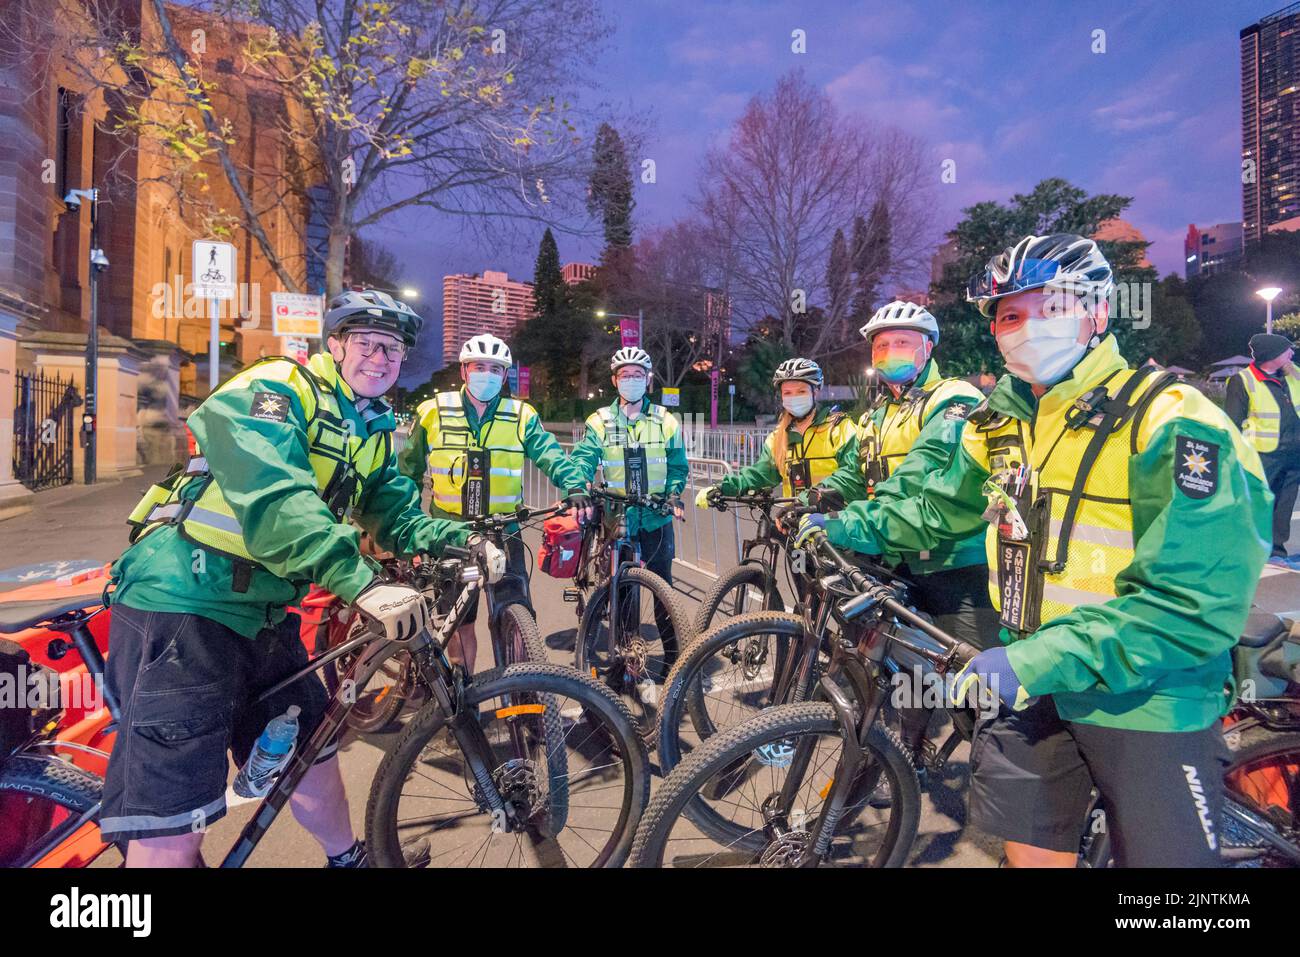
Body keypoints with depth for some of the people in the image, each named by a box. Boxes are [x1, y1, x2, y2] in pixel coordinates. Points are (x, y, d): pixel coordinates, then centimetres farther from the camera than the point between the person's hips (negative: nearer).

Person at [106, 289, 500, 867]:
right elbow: (275, 500, -31)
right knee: (172, 833, -8)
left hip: (262, 612, 8)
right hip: (183, 604, -8)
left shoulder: (374, 427, 12)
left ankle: (347, 857, 41)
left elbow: (395, 513, 8)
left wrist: (459, 540, -11)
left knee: (311, 747, 20)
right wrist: (364, 584, -42)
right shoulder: (274, 389, -14)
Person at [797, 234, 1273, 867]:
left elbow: (1194, 606, -25)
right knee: (1030, 851, 17)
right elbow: (939, 512, 16)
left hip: (1147, 704, -5)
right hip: (1028, 686, 5)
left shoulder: (1174, 424, -18)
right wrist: (850, 526, 4)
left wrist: (1041, 662, -30)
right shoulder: (1000, 423, 3)